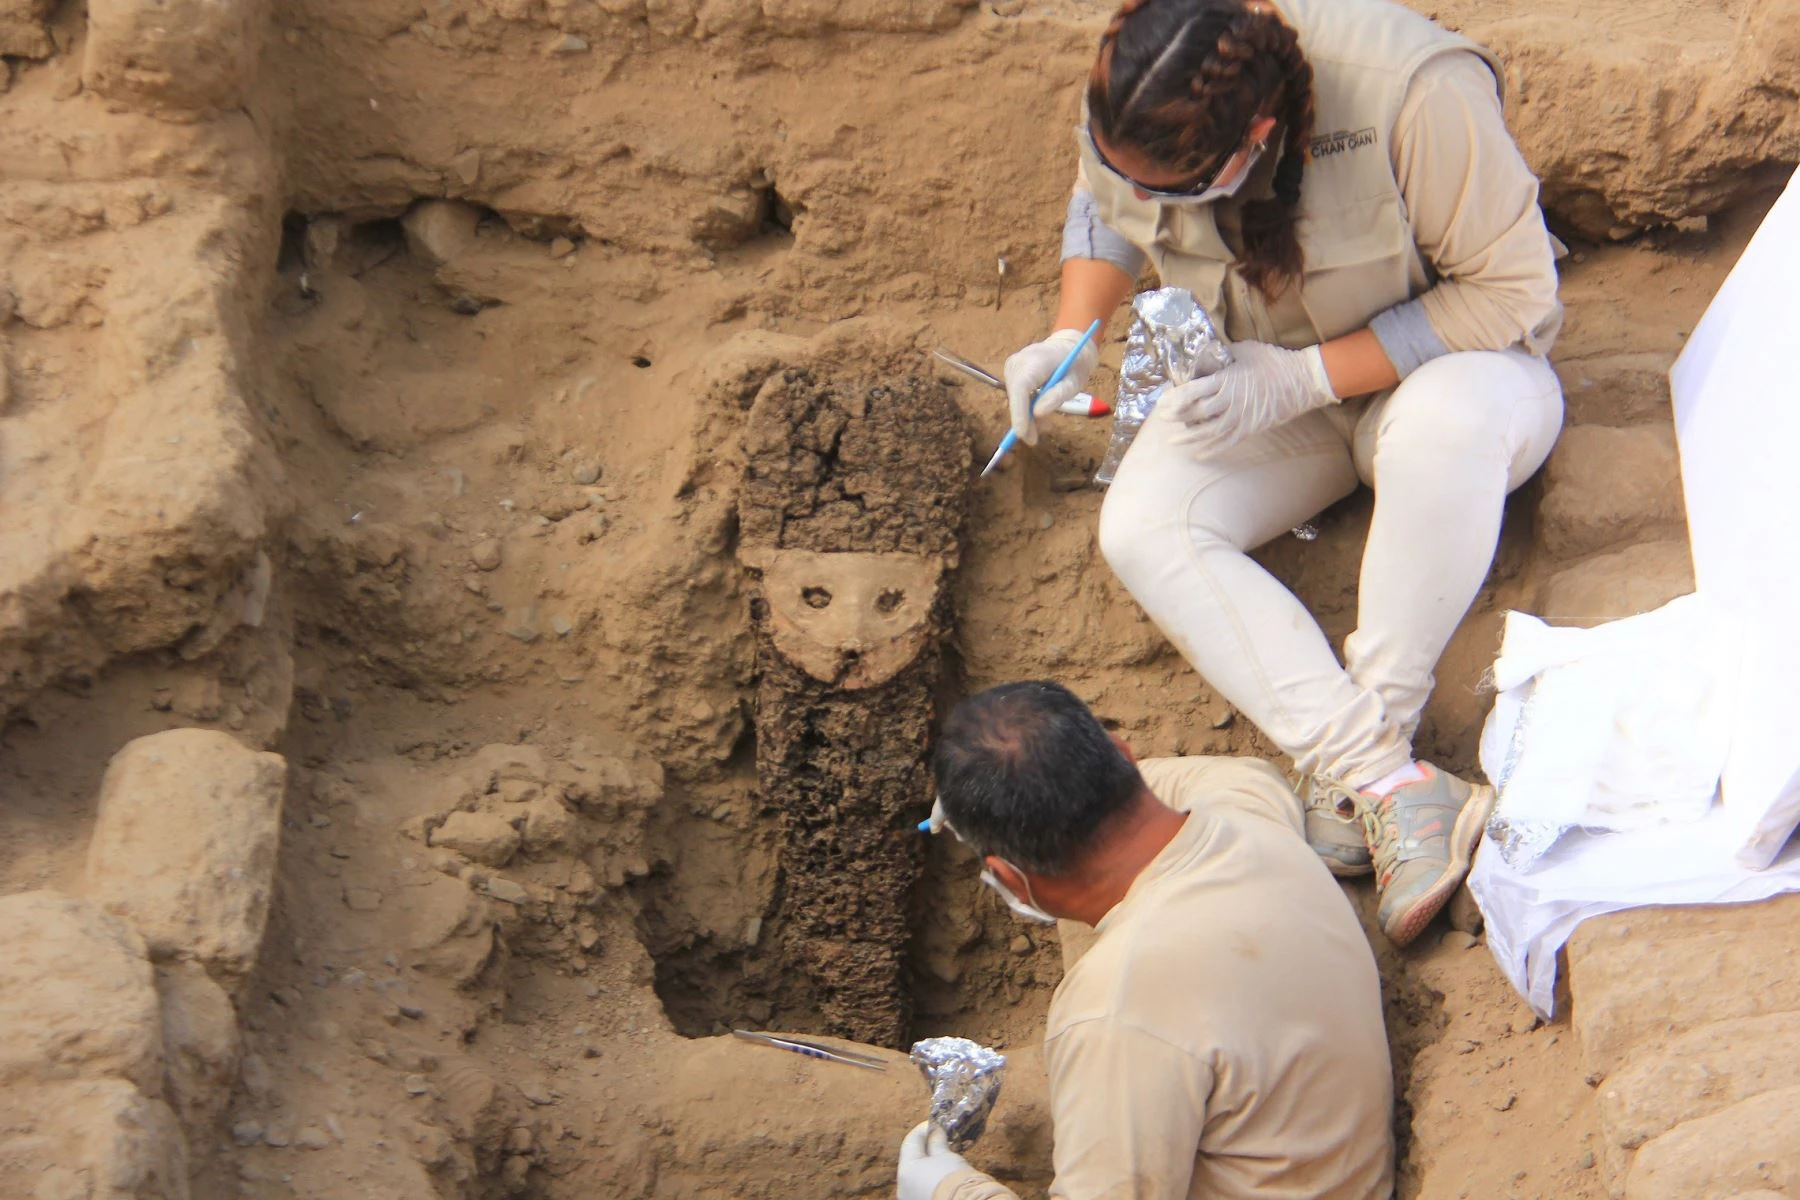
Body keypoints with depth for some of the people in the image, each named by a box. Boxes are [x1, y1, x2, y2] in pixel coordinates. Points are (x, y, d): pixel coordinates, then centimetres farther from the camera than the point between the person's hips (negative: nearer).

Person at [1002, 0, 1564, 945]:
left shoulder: (1414, 91, -33)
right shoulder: (1134, 109, -17)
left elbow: (1511, 291, -24)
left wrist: (1306, 376, -28)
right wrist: (1068, 340, -9)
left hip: (1454, 362, -4)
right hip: (1265, 383, 5)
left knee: (1442, 424, -41)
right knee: (1142, 525, -25)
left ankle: (1350, 769, -31)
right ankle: (1387, 781, -36)